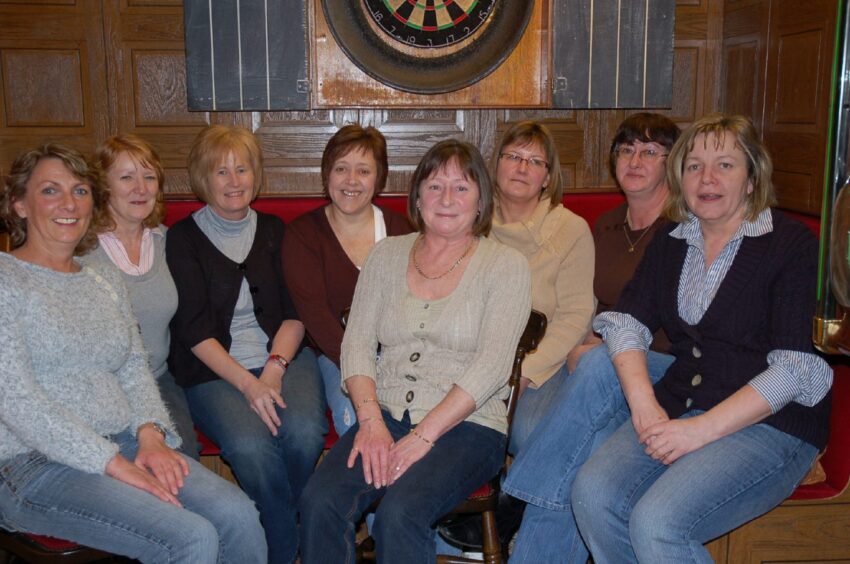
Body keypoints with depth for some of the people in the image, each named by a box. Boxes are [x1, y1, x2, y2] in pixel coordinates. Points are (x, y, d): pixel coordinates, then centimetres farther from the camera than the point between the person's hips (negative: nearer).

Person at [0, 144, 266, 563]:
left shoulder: (106, 280, 17)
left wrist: (150, 434, -7)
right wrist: (114, 464, -18)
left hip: (125, 446, 6)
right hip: (35, 466, -6)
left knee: (239, 516, -17)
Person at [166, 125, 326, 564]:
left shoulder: (274, 231, 14)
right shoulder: (183, 238, 5)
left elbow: (295, 313, 7)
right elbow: (194, 329, -4)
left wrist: (274, 368, -11)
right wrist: (247, 383, -16)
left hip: (283, 358, 2)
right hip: (213, 370, -2)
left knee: (304, 432, -29)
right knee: (250, 446, -31)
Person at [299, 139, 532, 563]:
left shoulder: (505, 266, 1)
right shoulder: (387, 254, 13)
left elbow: (491, 366, -9)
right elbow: (357, 343, 6)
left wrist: (422, 436, -17)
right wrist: (371, 421, -11)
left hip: (467, 425, -3)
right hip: (386, 416, 3)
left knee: (400, 513, -31)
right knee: (319, 502, -23)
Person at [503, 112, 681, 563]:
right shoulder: (605, 227, 18)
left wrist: (600, 348, -13)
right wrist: (578, 345, -2)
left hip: (669, 369, -5)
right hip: (609, 368, 5)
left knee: (598, 365, -36)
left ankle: (513, 502, -31)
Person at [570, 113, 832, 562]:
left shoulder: (792, 244, -5)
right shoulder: (670, 243, 14)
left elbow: (796, 367, -14)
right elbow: (626, 321, 6)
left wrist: (702, 429, -20)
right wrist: (643, 402, -13)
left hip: (771, 425, -5)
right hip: (678, 412, 5)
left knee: (656, 523, -27)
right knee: (591, 494, -19)